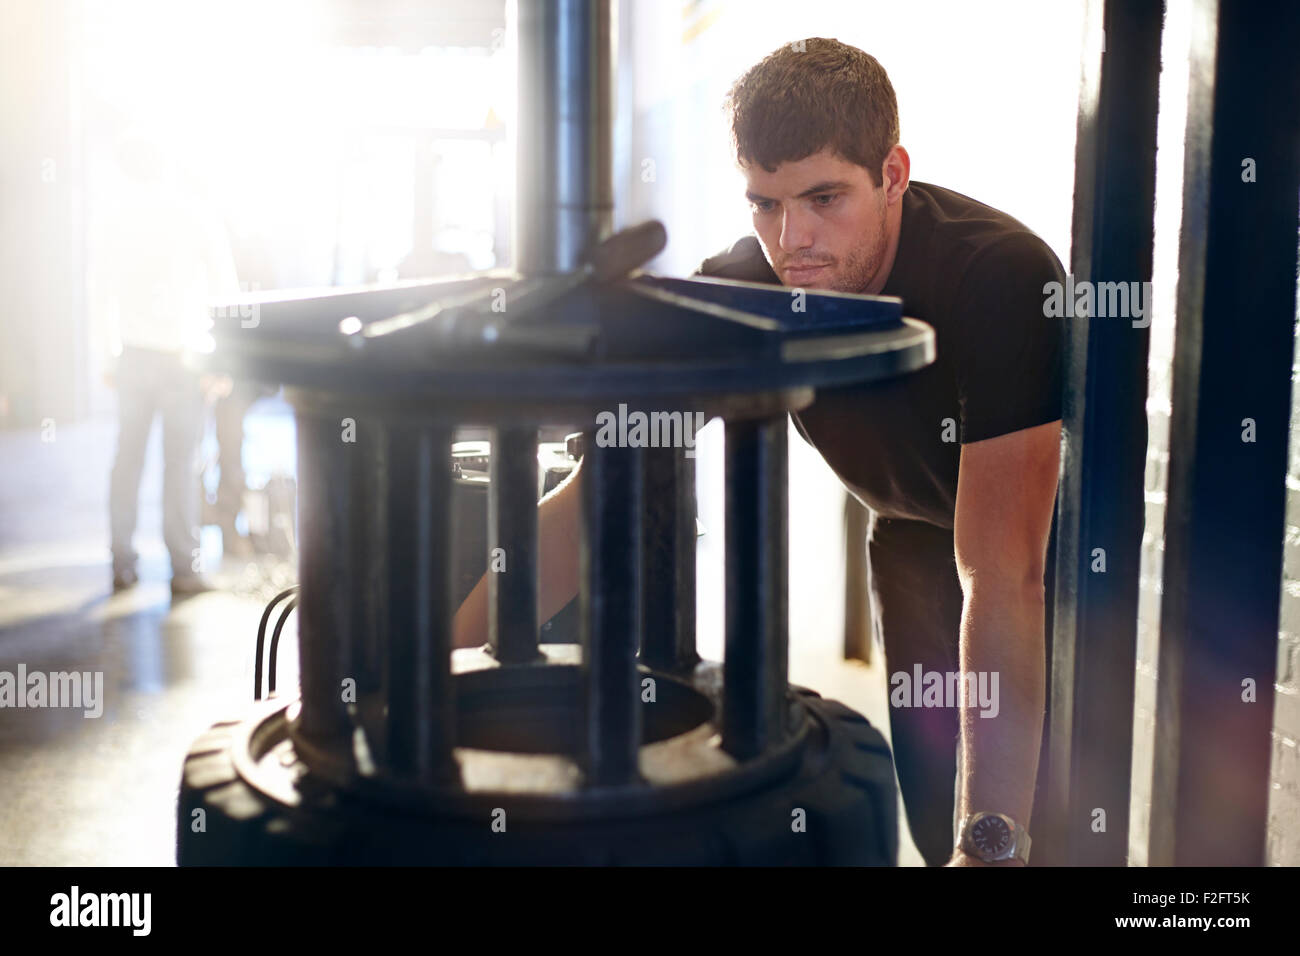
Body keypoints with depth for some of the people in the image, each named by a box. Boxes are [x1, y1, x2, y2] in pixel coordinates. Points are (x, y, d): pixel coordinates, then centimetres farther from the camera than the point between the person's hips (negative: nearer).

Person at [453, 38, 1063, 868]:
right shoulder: (739, 290, -22)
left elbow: (1005, 578, -42)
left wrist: (992, 842, -46)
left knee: (1050, 795, -9)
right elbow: (597, 502, -23)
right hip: (915, 528, 4)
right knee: (932, 794, 3)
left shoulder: (1001, 278, -36)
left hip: (1054, 521, -3)